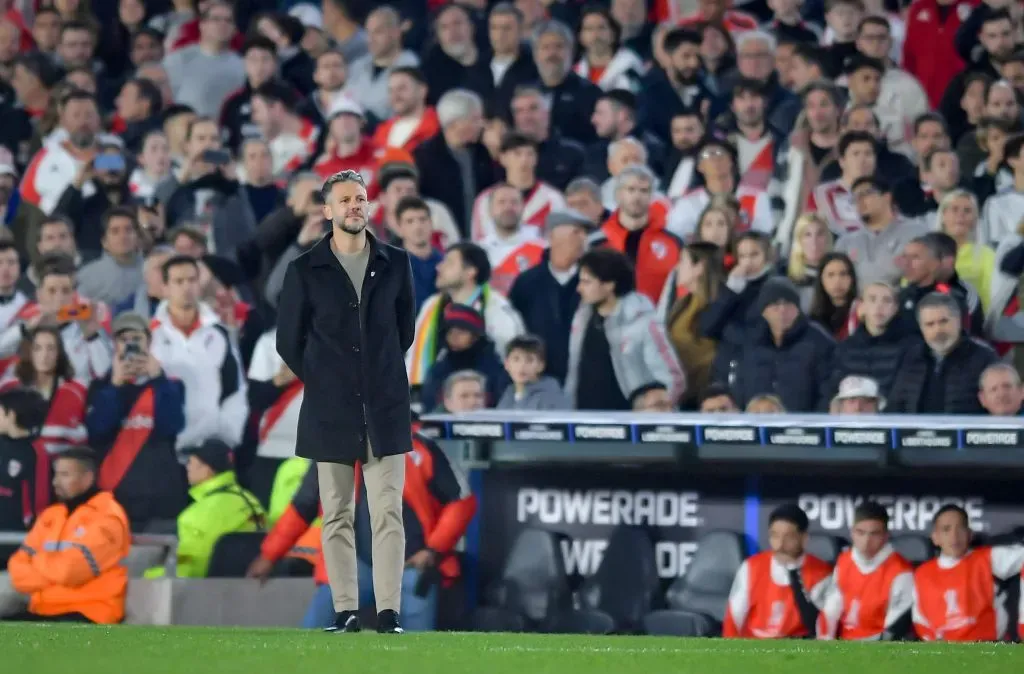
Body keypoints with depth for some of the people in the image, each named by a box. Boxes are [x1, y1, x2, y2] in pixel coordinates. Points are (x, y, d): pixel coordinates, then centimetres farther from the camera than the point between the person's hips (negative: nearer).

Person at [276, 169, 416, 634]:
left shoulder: (395, 264, 7)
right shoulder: (305, 271, 2)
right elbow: (289, 340, 9)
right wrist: (323, 382, 11)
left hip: (385, 408, 0)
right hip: (330, 412, 0)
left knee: (388, 513, -5)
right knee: (337, 517, 2)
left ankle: (388, 613, -8)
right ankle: (345, 612, 5)